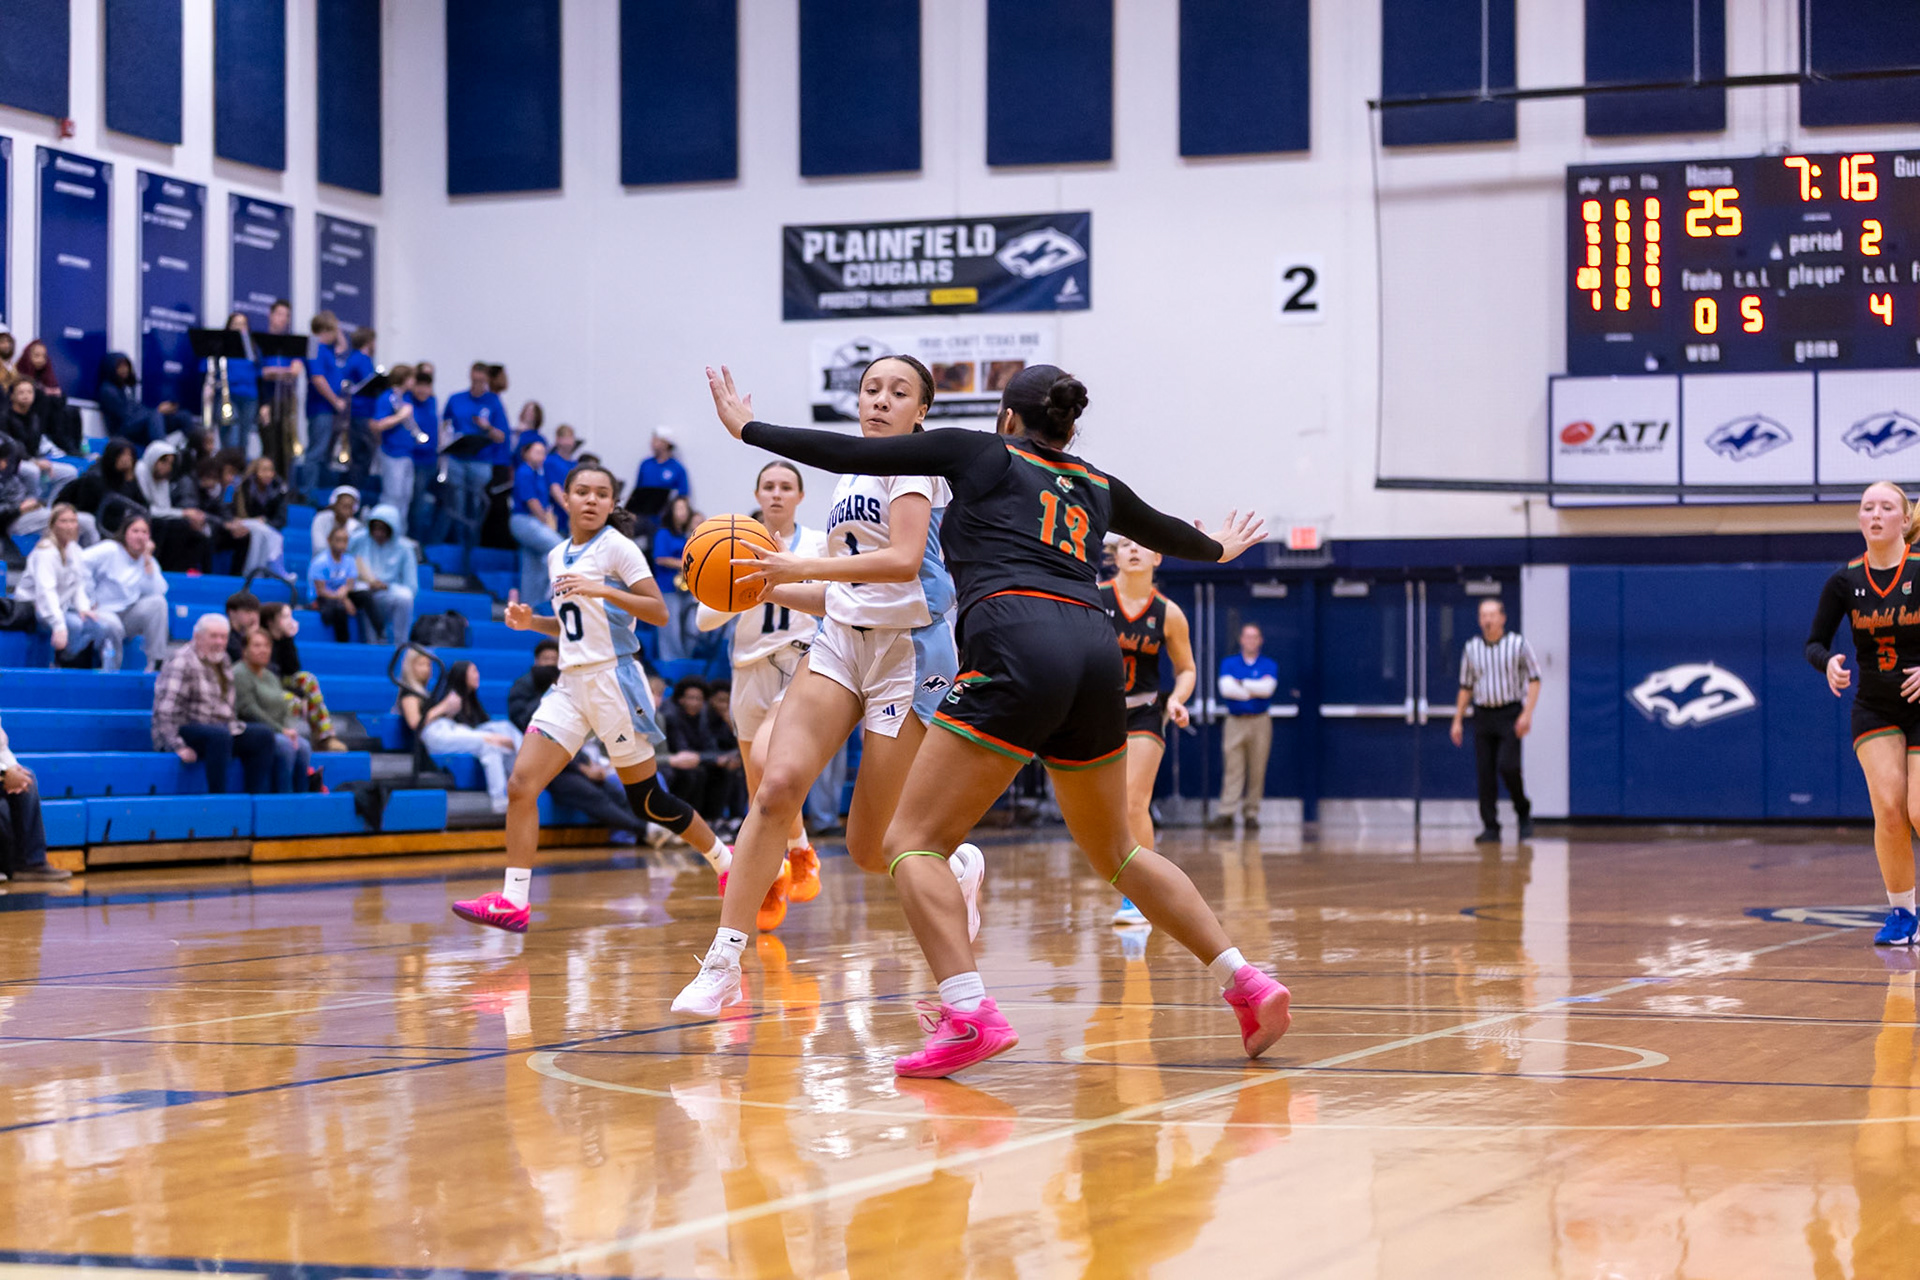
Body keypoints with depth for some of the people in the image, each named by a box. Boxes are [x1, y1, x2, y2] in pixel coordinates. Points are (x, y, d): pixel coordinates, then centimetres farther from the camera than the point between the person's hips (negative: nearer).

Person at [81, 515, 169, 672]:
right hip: (103, 612, -5)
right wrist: (89, 598, -16)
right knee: (113, 626, -40)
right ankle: (110, 670, -16)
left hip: (130, 615, 5)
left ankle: (157, 661, -23)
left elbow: (155, 592, -7)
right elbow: (81, 563, -16)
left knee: (158, 602, -23)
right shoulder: (110, 550, -3)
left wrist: (147, 560, -8)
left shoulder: (149, 562, 10)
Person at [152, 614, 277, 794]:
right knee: (220, 735, -36)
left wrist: (234, 727, 9)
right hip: (183, 731, -9)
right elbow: (165, 711, -20)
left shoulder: (223, 663, 15)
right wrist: (179, 747, -26)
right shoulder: (182, 662, -12)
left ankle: (257, 798, -14)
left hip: (218, 729, 9)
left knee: (263, 735, -7)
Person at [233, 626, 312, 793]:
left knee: (303, 746, -21)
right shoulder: (239, 674, -4)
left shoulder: (271, 677, 23)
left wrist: (290, 729, -6)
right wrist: (281, 730, -16)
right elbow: (249, 710, -14)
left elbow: (286, 710, 18)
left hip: (279, 733, 7)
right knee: (284, 745, -32)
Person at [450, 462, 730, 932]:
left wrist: (601, 590, -23)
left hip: (613, 678, -6)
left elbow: (658, 612, -13)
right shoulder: (558, 557, 14)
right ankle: (512, 902, -8)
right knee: (521, 784, -8)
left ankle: (726, 861, 22)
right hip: (571, 682, 6)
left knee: (648, 800, 1)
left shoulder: (616, 547, -6)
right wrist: (532, 623, 8)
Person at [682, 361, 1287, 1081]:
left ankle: (968, 1015, -23)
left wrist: (746, 428, 26)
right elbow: (1168, 533, 49)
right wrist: (1219, 549, 72)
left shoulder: (982, 454, 16)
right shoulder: (1097, 488, 29)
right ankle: (1246, 984, 15)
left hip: (1016, 649, -6)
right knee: (1115, 853, 23)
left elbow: (851, 455, 15)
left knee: (913, 839, -3)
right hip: (1095, 653, 6)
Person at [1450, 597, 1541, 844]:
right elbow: (1466, 687, 15)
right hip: (1483, 713, 4)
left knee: (1507, 766, -18)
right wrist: (1458, 720, 10)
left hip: (1510, 714, -4)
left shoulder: (1518, 644, -1)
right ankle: (1490, 828, 4)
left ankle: (1523, 813, 6)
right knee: (1485, 772, -1)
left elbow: (1534, 680, -1)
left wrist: (1527, 713, -12)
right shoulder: (1471, 648, 9)